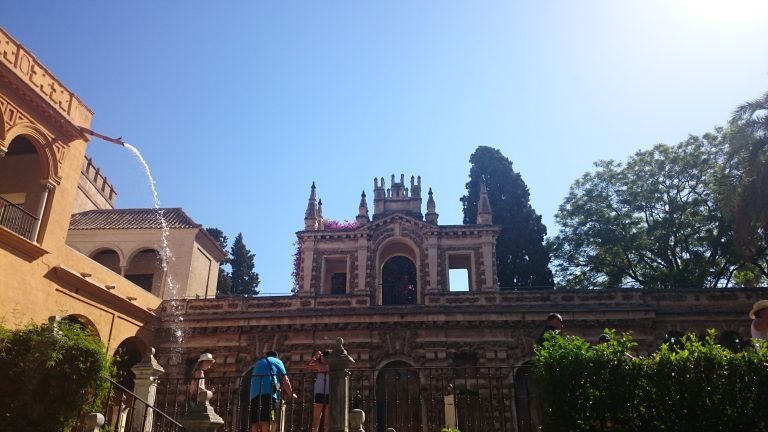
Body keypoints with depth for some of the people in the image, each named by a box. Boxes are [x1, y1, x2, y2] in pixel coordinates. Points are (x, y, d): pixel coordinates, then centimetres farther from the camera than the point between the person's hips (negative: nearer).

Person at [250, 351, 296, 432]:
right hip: (268, 393, -5)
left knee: (255, 423, 1)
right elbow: (285, 381, 11)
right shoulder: (277, 361, 19)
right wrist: (291, 394, 25)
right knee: (266, 421, -12)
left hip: (254, 394, 5)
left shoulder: (257, 363, 34)